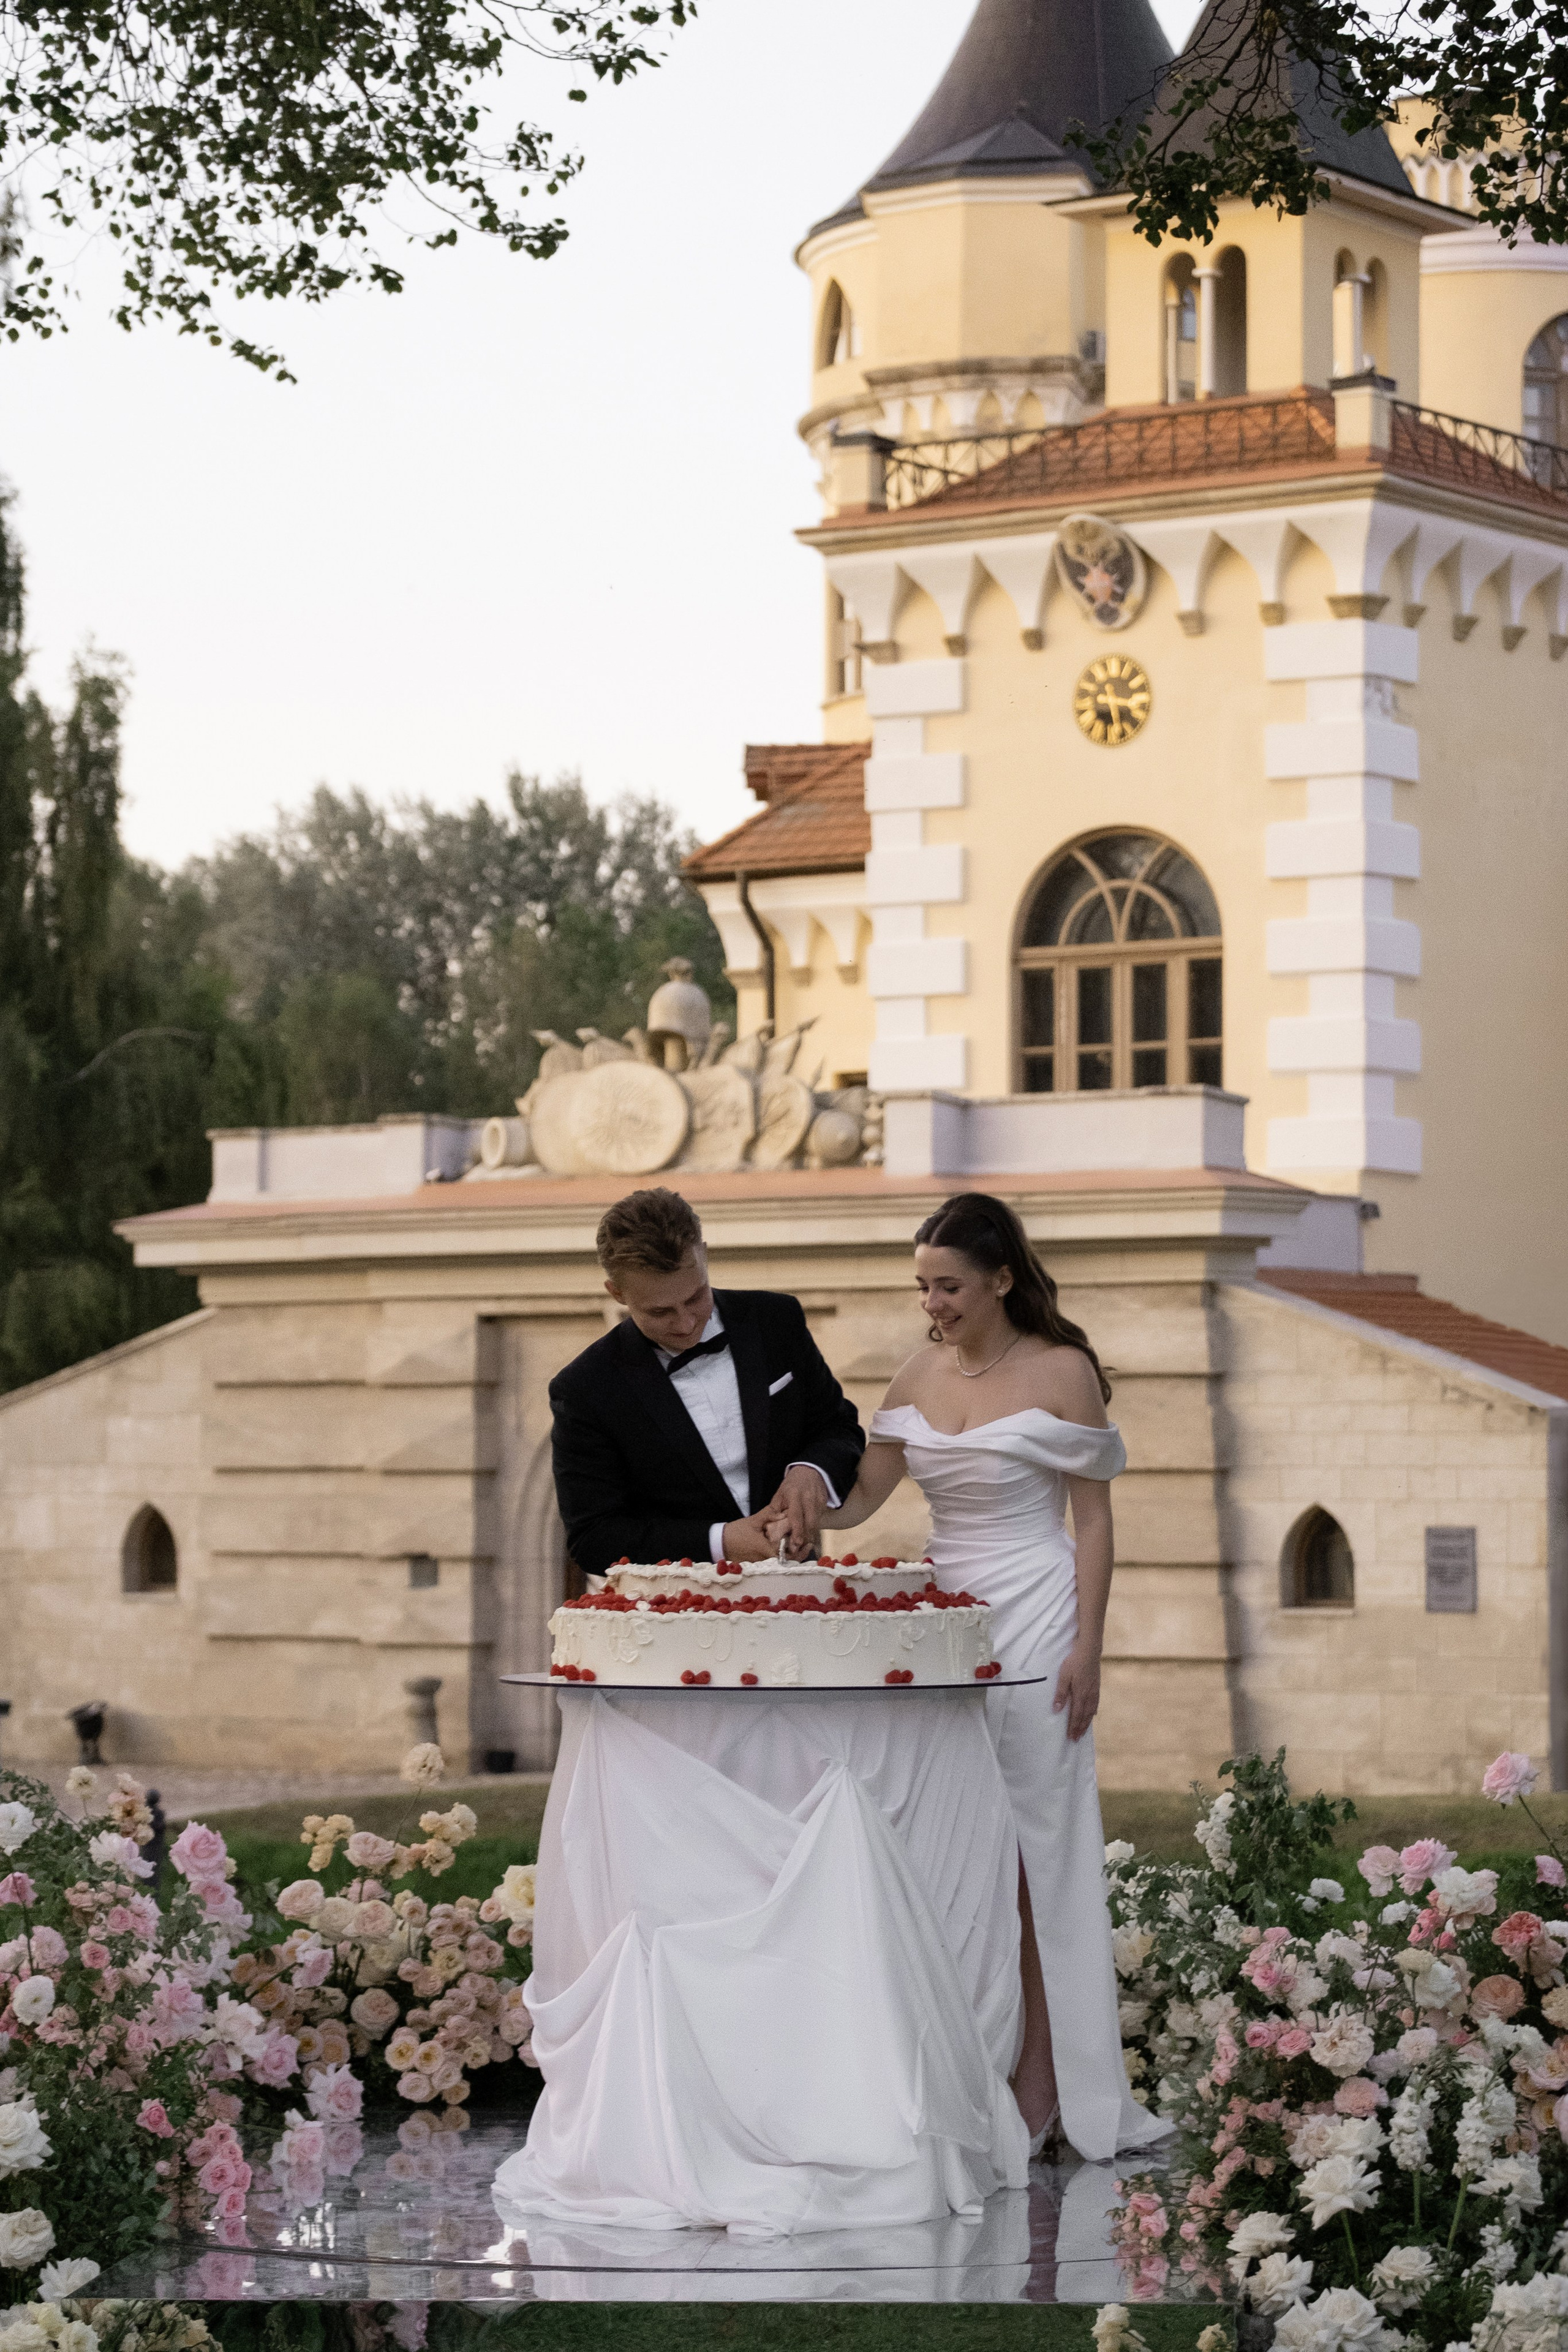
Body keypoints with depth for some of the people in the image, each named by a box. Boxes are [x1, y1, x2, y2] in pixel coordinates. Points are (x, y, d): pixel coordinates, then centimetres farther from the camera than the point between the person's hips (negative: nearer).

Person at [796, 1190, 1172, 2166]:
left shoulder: (1062, 1372, -6)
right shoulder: (922, 1375, 9)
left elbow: (1093, 1518, -5)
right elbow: (860, 1495, 10)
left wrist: (1087, 1650, -11)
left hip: (1033, 1626, -5)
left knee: (1038, 1852, -4)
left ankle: (1045, 2089, 0)